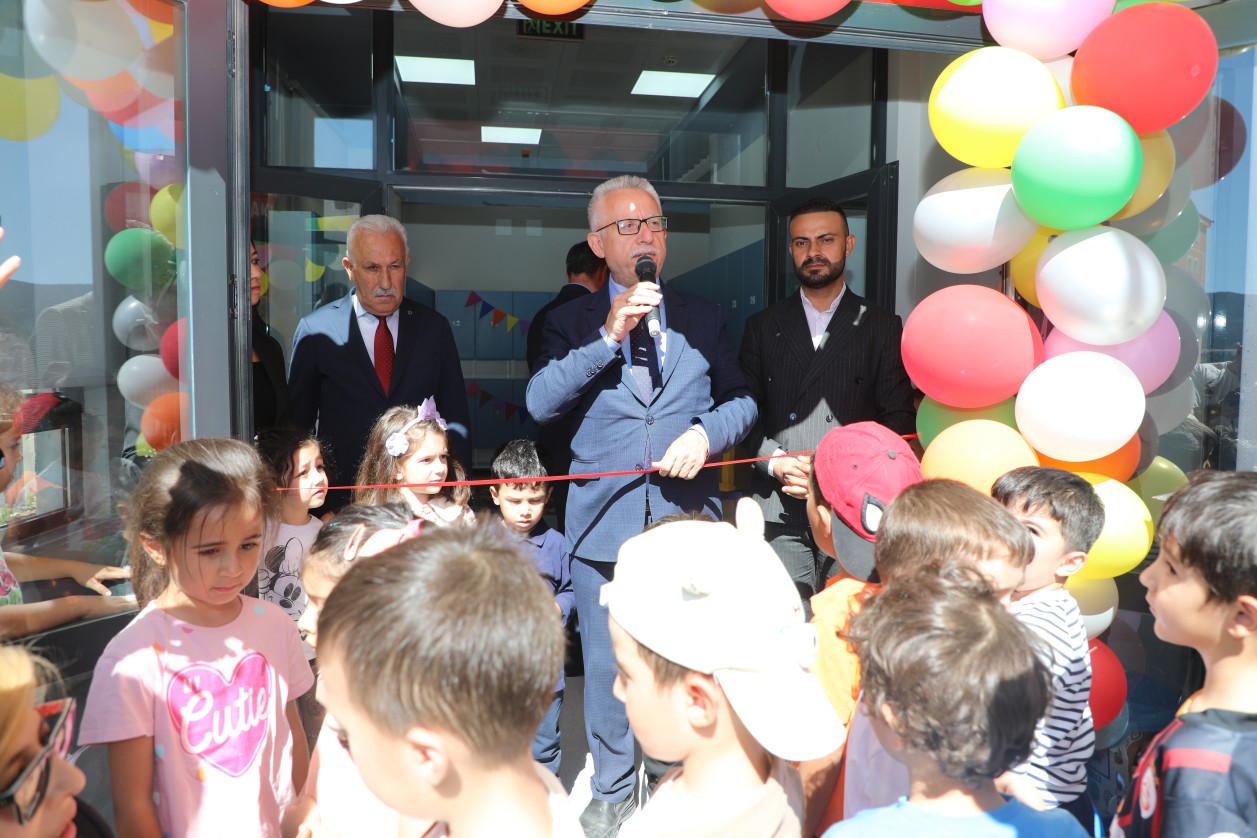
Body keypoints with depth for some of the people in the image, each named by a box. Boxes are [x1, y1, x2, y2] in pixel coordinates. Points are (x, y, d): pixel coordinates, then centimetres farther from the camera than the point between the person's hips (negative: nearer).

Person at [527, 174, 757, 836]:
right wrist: (609, 337, -16)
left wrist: (706, 433, -8)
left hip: (688, 519, 1)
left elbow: (740, 400, 13)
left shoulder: (701, 319, 12)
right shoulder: (572, 324, 6)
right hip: (604, 526, -1)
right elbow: (540, 403, -9)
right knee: (607, 668, 9)